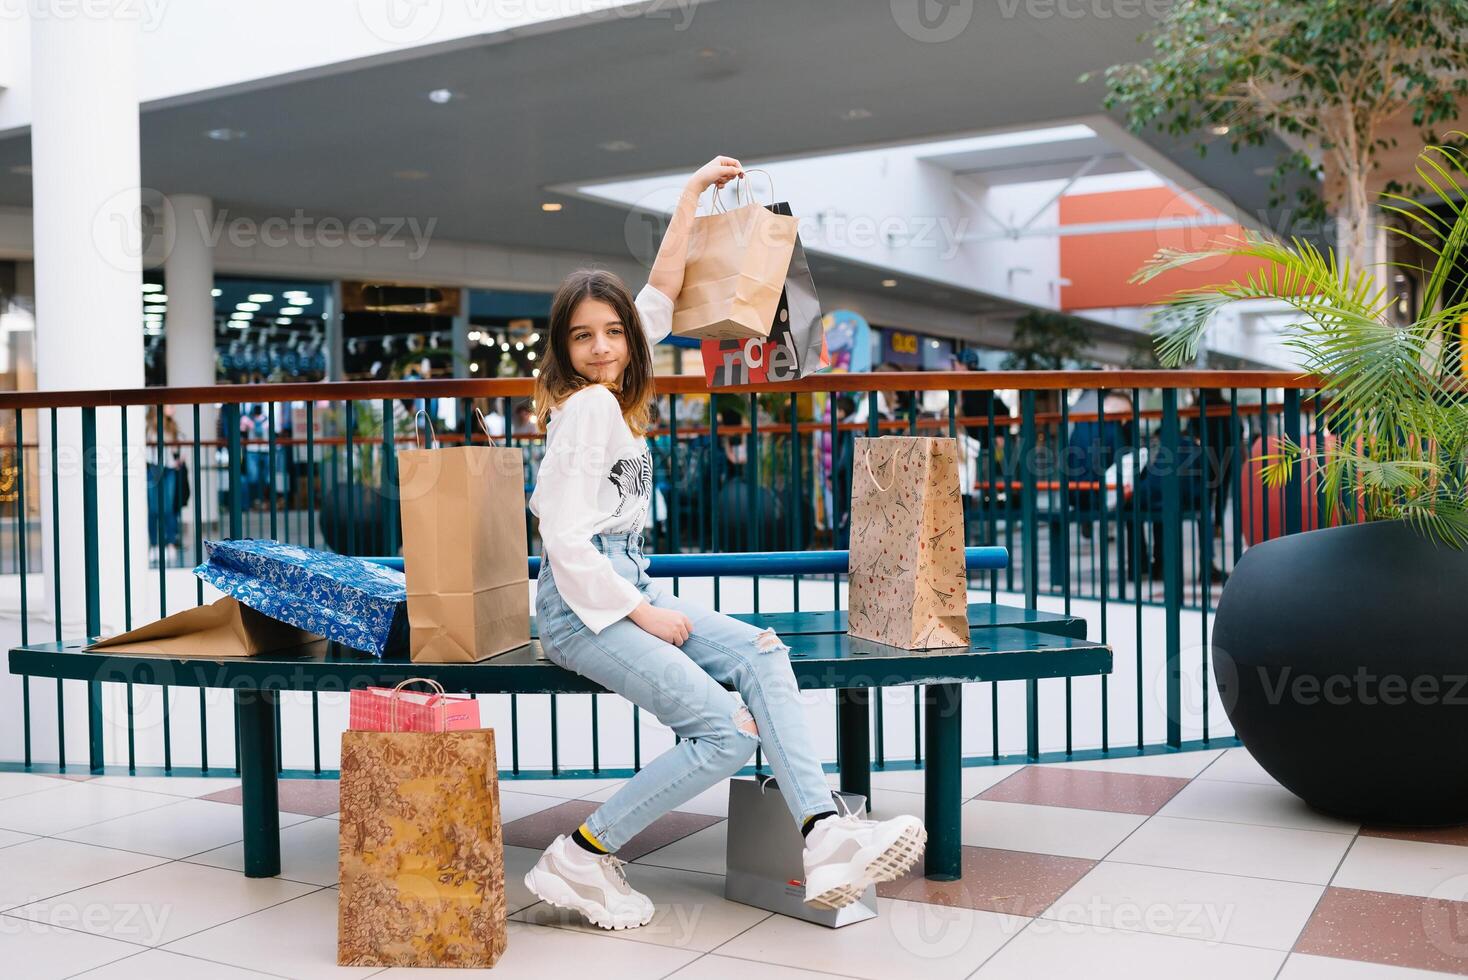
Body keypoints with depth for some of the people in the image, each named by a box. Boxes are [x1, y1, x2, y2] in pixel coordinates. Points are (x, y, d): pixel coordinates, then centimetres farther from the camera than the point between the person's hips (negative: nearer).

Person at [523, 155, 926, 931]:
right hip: (582, 606, -9)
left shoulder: (612, 394, 12)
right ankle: (581, 858, -8)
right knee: (729, 732, -19)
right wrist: (644, 615, -14)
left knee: (761, 653, -12)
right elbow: (564, 537, -17)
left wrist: (693, 193, 19)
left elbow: (662, 292, 18)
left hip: (628, 589, 9)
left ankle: (825, 837, -22)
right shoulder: (587, 406, -11)